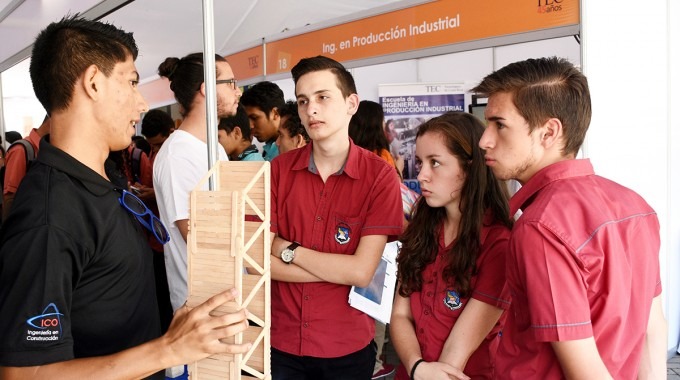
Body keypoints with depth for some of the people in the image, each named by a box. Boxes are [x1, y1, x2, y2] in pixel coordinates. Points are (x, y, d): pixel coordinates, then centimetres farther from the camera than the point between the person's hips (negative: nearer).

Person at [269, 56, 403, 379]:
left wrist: (288, 250, -12)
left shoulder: (380, 176, -12)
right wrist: (340, 269, -16)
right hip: (280, 343, 2)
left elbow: (361, 272, -18)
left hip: (348, 349, -1)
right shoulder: (278, 169, -4)